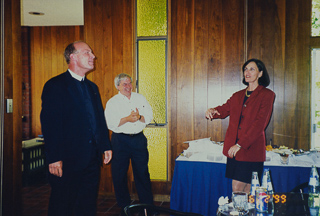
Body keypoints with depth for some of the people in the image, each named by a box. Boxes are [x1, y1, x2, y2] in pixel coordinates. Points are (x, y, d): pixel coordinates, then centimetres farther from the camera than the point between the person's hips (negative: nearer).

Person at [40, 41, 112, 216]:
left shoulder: (92, 87, 16)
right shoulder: (55, 85, -8)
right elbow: (49, 124, -14)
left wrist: (106, 146, 10)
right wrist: (54, 158, -18)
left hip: (92, 160, 7)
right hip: (67, 161, -7)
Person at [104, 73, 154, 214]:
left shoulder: (140, 98, 10)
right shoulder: (112, 102, 1)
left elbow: (149, 116, 5)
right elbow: (109, 123, -10)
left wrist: (139, 117, -14)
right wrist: (127, 119, -18)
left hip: (139, 139, 2)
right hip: (120, 141, -2)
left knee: (142, 173, 6)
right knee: (119, 175, 4)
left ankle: (148, 206, 19)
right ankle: (124, 207, 21)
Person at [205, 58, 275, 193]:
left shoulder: (267, 95, -1)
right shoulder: (238, 95, 18)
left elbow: (259, 124, -10)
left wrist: (240, 144, -17)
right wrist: (212, 111, -14)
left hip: (251, 149, -5)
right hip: (233, 148, 5)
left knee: (238, 189, -5)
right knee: (242, 190, 8)